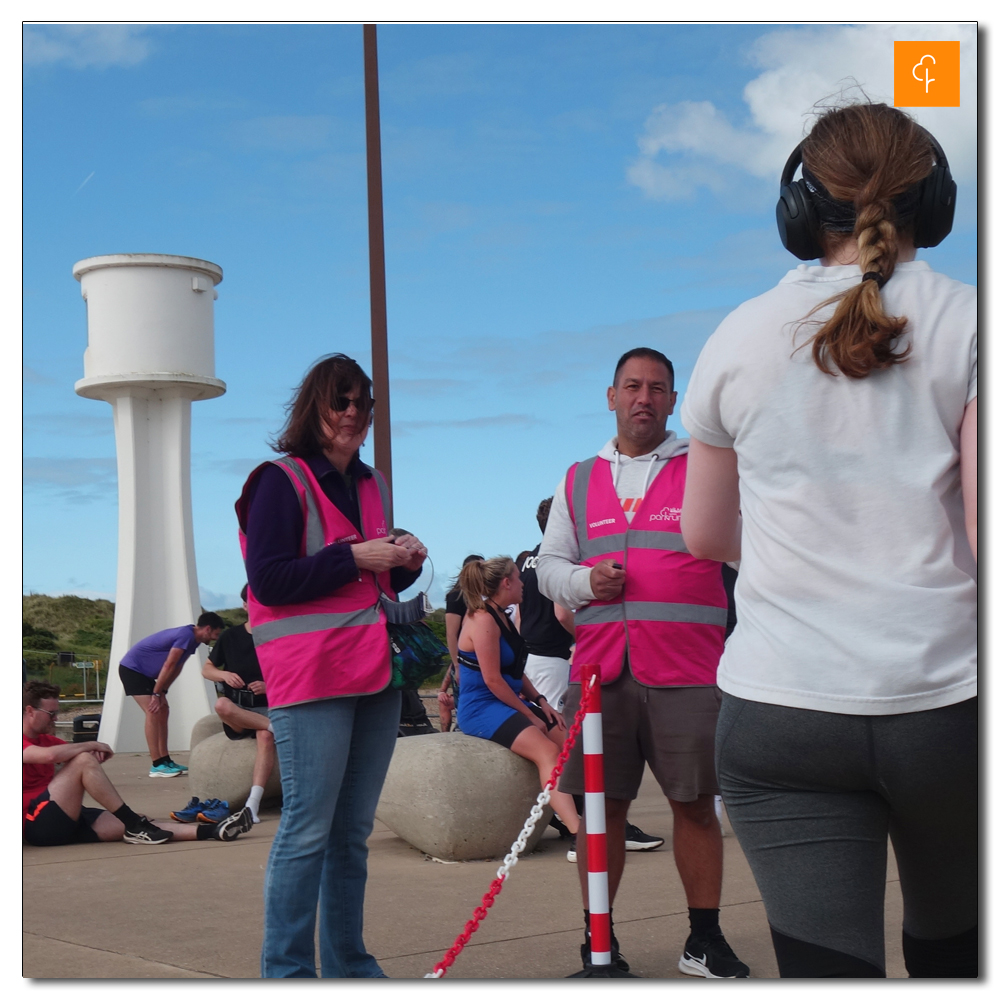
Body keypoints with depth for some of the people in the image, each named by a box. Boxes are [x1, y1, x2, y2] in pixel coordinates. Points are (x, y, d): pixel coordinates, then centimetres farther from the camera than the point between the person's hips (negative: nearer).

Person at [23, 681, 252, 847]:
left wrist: (95, 751, -8)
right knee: (84, 760, -23)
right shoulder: (22, 742, -9)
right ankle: (134, 825, -20)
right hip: (37, 822, -9)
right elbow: (49, 755, -29)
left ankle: (211, 831, -16)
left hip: (64, 821, 9)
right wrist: (91, 745, -13)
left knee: (128, 826, -7)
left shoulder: (42, 739, 22)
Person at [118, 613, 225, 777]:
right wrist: (157, 694, -17)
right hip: (131, 669, -10)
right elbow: (168, 666, -22)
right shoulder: (186, 635, -23)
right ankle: (157, 766, -17)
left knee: (163, 711, 10)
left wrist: (162, 692, 2)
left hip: (143, 672, 10)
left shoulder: (192, 638, 7)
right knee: (153, 712, -16)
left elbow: (176, 668, 9)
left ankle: (165, 761, 13)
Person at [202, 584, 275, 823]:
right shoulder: (230, 637, 9)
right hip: (237, 713, 2)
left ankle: (253, 804, -46)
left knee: (266, 736, -37)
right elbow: (206, 669, 17)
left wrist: (270, 686, -13)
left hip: (266, 708, -1)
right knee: (221, 704, -36)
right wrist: (224, 675, -5)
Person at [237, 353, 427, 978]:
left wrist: (406, 563, 5)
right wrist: (355, 557, -15)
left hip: (376, 674, 7)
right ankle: (286, 968, 1)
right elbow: (268, 581, -13)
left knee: (354, 829, 12)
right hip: (311, 677, -7)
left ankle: (349, 962, 21)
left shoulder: (374, 484, 19)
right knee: (309, 828, -7)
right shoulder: (281, 481, -4)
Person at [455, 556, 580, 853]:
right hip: (482, 709, -10)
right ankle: (578, 835, -40)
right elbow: (493, 681, -19)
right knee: (547, 750, -29)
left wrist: (541, 701, 7)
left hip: (510, 703, 10)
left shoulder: (501, 617, 14)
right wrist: (530, 716, -13)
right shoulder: (483, 621, -15)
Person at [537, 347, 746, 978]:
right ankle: (598, 944, 16)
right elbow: (549, 565, 17)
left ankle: (704, 939, 17)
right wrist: (585, 581, -3)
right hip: (599, 668, 2)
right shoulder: (578, 481, 16)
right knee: (602, 805, 4)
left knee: (696, 804, 3)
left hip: (686, 670, -2)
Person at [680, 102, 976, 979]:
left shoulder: (740, 340, 5)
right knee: (951, 951, 22)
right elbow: (987, 532, -11)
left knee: (828, 968, -2)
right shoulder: (968, 324, -1)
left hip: (779, 711, 0)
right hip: (949, 703, 0)